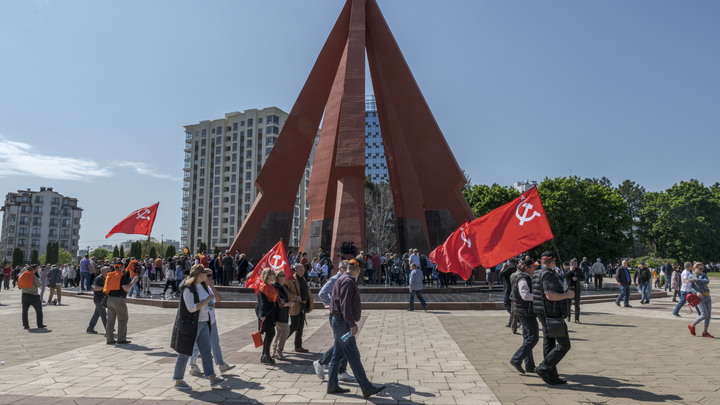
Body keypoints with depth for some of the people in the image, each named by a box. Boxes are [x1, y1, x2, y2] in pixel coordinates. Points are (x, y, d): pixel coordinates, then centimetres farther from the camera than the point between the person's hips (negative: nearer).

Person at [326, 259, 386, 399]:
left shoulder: (342, 280, 18)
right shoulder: (348, 281, -15)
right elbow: (345, 304, -23)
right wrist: (352, 323, -25)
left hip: (338, 322, 11)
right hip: (342, 322, -11)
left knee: (337, 355, 15)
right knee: (353, 356, -9)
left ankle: (332, 386, 22)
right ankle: (367, 389, -8)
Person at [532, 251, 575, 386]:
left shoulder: (537, 274, 12)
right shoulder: (547, 274, -18)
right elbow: (550, 295, -27)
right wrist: (567, 295, -13)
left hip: (544, 314, 10)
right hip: (552, 315, -10)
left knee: (549, 344, 11)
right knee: (564, 345, -2)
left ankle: (552, 377, 17)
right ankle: (544, 368, -6)